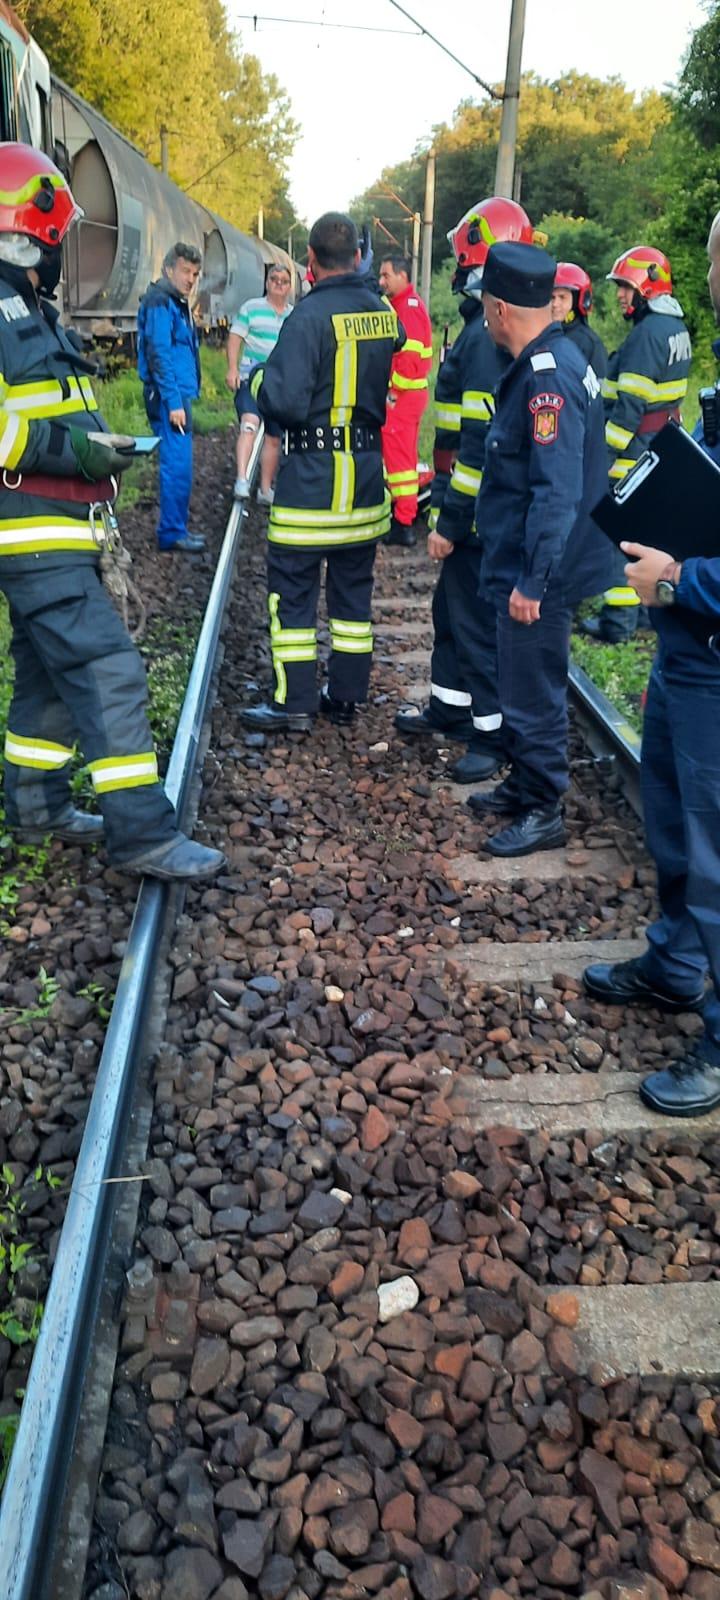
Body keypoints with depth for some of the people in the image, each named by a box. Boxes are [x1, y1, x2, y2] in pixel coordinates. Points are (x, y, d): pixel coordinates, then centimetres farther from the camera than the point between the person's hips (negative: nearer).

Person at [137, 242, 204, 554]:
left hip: (180, 394, 10)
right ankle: (172, 533, -3)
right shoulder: (160, 303, -12)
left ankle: (176, 528, 21)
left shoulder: (177, 303, 19)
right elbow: (159, 355, -18)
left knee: (178, 462, 13)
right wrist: (174, 402, -21)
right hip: (169, 397, -10)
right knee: (177, 463, -8)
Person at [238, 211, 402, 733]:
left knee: (293, 587, 2)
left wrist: (257, 378, -2)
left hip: (312, 475, -6)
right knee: (353, 586, 13)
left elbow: (285, 402, -20)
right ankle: (348, 695, 20)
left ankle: (295, 703, 4)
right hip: (367, 473, 6)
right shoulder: (385, 313, 5)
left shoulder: (312, 315, -15)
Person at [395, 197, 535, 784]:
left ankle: (493, 734, 10)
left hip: (482, 513, -10)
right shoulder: (500, 326, 12)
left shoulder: (490, 334, -19)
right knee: (452, 607, 20)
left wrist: (450, 521, -21)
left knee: (477, 617, -1)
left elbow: (482, 444, -24)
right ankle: (450, 707, 35)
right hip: (484, 508, 10)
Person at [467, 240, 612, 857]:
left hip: (540, 574, -10)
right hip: (526, 564, 10)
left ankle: (544, 812, 14)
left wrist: (531, 581, -24)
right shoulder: (550, 361, 10)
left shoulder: (548, 377, -21)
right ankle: (526, 784, 34)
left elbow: (557, 494, -26)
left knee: (533, 691, 0)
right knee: (525, 683, 19)